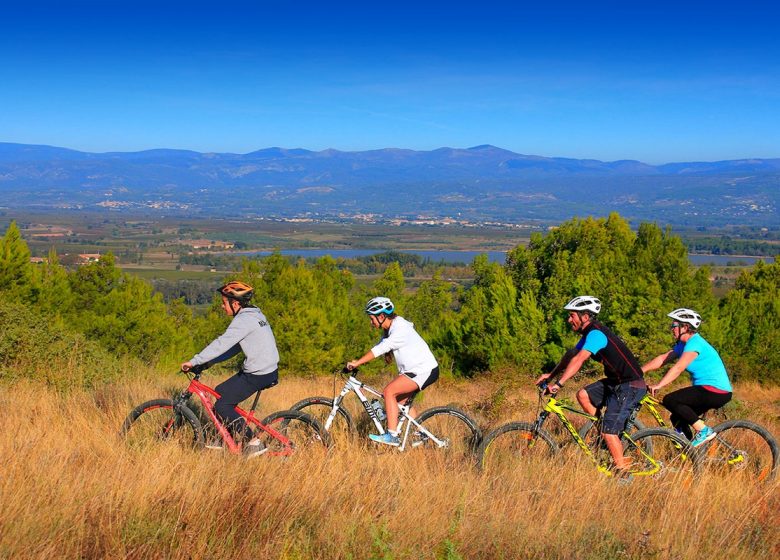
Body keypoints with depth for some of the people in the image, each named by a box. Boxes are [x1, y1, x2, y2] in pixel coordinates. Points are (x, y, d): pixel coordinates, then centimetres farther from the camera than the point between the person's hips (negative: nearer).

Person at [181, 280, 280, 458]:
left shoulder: (244, 320, -17)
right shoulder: (254, 315, 14)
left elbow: (221, 344, -23)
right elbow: (233, 347, 17)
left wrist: (194, 361, -19)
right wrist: (207, 361, 11)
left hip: (258, 375, -10)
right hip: (267, 369, 10)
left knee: (221, 405, -7)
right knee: (220, 391, 17)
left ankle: (253, 443, -3)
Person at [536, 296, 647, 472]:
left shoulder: (596, 333, -20)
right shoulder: (589, 333, 11)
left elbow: (579, 360, -30)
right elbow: (571, 355, 17)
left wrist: (558, 384, -33)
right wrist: (550, 375, 11)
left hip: (631, 386, -10)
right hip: (616, 382, 10)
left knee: (609, 431, -11)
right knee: (583, 395, 2)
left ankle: (623, 472, -2)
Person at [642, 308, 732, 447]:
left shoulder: (694, 343, -16)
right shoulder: (683, 344, 15)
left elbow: (678, 368, -26)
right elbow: (663, 359, 13)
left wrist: (658, 386, -31)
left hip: (715, 391, -10)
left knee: (670, 400, -16)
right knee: (678, 419, 10)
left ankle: (703, 431, -12)